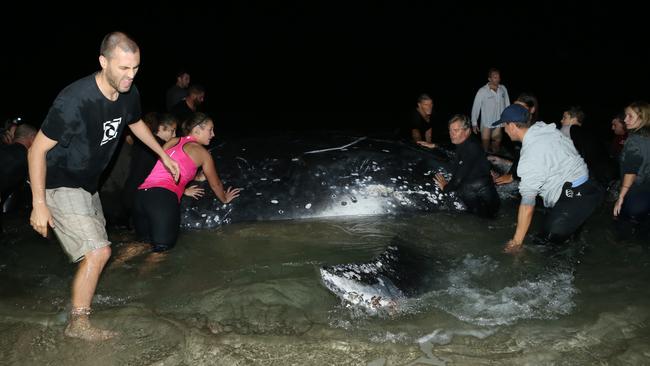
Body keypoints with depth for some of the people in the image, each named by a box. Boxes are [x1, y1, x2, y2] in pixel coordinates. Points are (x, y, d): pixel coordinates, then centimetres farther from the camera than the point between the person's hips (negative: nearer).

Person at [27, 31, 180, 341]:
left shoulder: (129, 94, -10)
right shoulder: (74, 100, -32)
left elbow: (136, 123, 15)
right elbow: (37, 151, -24)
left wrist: (163, 154, 19)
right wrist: (39, 205, -23)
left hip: (88, 183, 8)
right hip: (59, 185, -8)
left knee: (96, 240, 26)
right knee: (98, 251, -16)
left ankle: (84, 289, 53)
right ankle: (78, 323, 3)